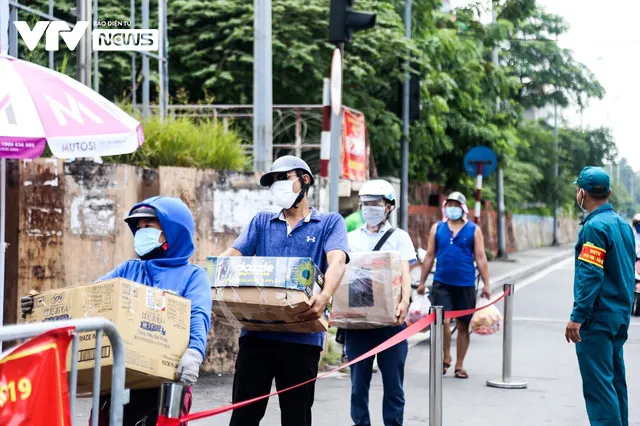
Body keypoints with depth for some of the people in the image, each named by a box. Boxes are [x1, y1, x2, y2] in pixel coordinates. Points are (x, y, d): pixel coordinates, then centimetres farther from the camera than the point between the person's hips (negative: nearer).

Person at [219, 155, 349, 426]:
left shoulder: (330, 223, 7)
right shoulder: (261, 222, 17)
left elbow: (337, 262, -10)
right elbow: (232, 255, 5)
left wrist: (325, 296, -32)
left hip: (301, 336, -3)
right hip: (256, 331, 3)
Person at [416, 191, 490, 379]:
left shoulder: (474, 230, 4)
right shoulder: (437, 228, 7)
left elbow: (480, 258, 3)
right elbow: (430, 256, 11)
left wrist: (486, 284, -2)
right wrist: (422, 282, 10)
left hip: (465, 284, 0)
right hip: (441, 283, 0)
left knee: (463, 326, 7)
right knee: (442, 321, -13)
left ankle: (459, 365, 18)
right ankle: (446, 357, 8)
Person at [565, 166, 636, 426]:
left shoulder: (594, 227, -15)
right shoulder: (622, 224, 12)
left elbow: (590, 275, -20)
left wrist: (577, 317, -20)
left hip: (597, 317, -9)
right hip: (620, 316, 9)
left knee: (597, 383, -9)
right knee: (614, 380, 16)